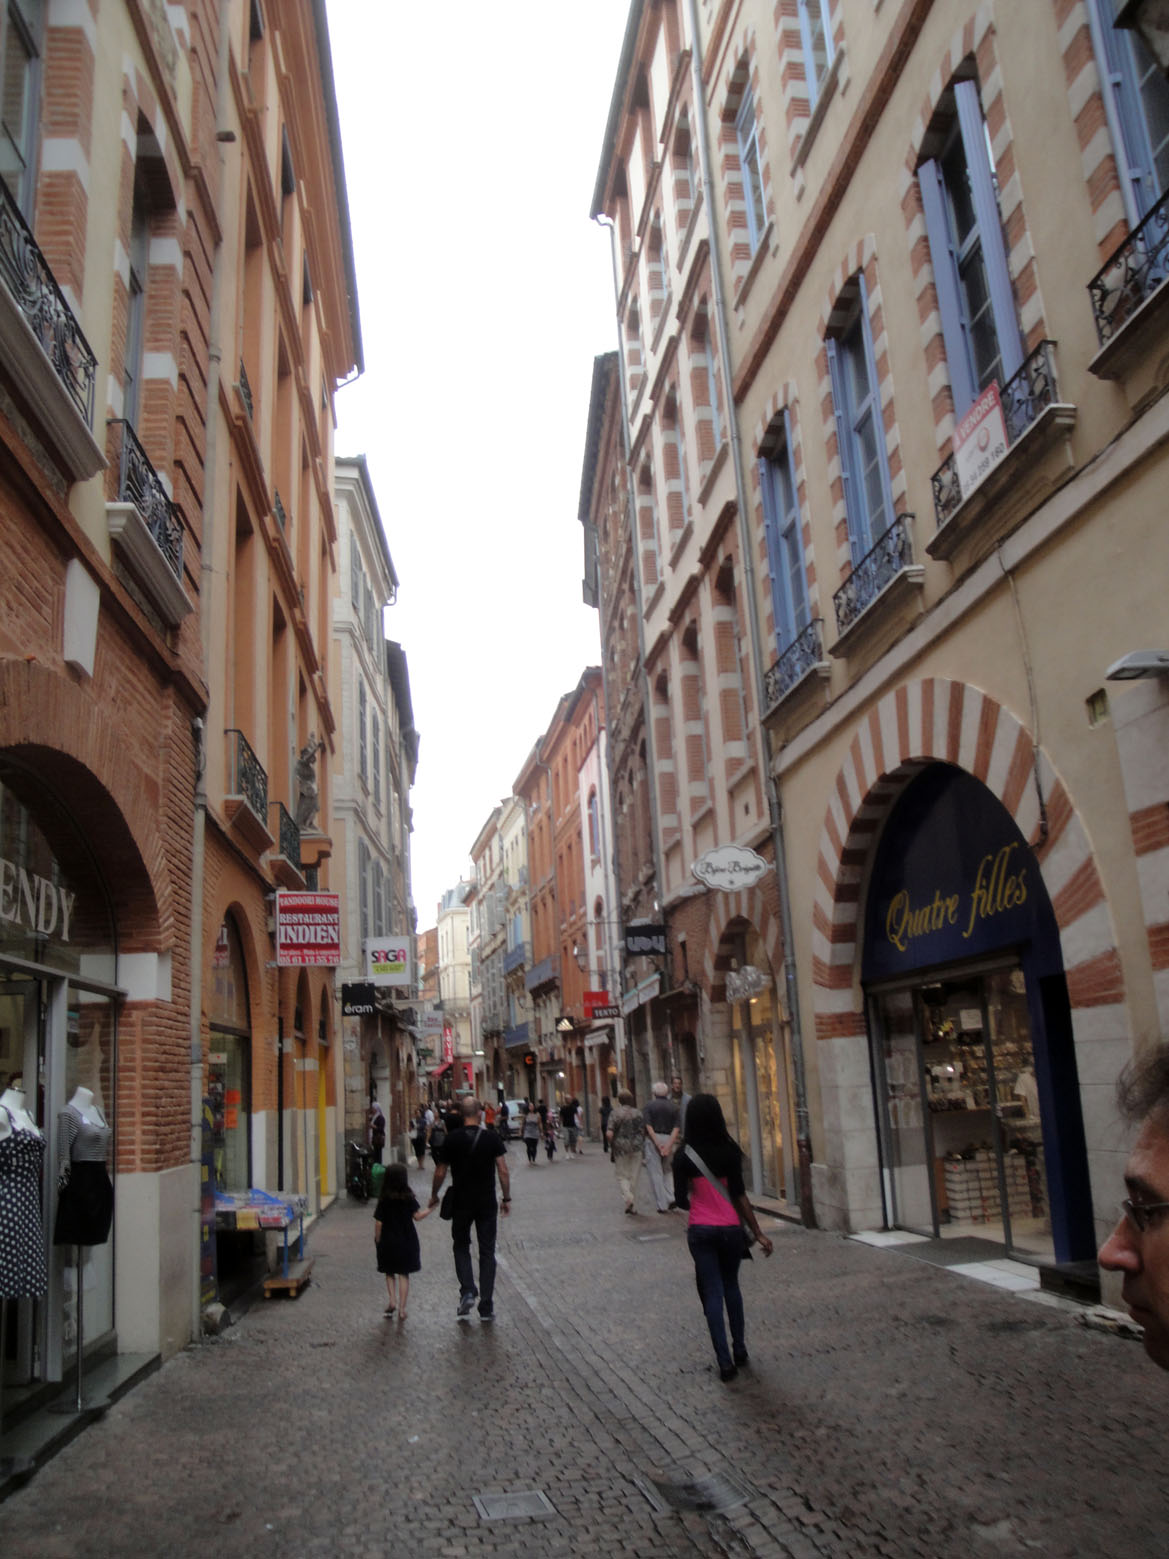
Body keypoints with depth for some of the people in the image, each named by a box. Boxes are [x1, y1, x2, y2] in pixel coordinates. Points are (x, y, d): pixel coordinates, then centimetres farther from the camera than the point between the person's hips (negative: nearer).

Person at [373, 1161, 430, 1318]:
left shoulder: (384, 1200, -9)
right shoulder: (409, 1198, -8)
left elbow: (378, 1223, -8)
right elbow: (417, 1216, -8)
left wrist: (377, 1241, 4)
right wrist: (429, 1210, 7)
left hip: (388, 1242, 0)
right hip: (407, 1241, 0)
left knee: (389, 1273, 17)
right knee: (404, 1274, 7)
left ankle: (392, 1300, 1)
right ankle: (402, 1308, 5)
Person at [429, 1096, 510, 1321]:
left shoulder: (452, 1140, -6)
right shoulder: (492, 1138, -5)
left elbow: (440, 1172, 0)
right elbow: (503, 1171, -7)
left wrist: (434, 1195, 15)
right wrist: (506, 1198, 3)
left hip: (461, 1202, 0)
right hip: (487, 1203, 0)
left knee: (461, 1247, 16)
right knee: (487, 1252, 8)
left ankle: (467, 1291, -4)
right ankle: (486, 1306, 7)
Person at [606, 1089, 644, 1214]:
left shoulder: (615, 1113, -8)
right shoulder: (638, 1113, 1)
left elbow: (609, 1134, -14)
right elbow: (643, 1132, 1)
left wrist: (611, 1144, 4)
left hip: (620, 1148, -3)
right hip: (636, 1148, 3)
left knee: (622, 1176, 10)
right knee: (634, 1177, 12)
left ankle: (628, 1196, -16)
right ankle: (633, 1207, 15)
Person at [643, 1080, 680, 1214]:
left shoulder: (650, 1105, -1)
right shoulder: (673, 1106, 7)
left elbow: (648, 1126, -11)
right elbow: (676, 1128, -5)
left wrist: (657, 1144, -13)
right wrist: (668, 1145, -11)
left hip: (653, 1139, -3)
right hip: (668, 1139, 3)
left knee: (655, 1173, 2)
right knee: (666, 1171, 20)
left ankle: (662, 1205, -1)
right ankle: (670, 1198, 5)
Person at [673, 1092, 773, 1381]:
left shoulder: (684, 1157, -8)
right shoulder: (729, 1151, -9)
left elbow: (681, 1199, -7)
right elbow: (739, 1196, -10)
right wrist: (758, 1232, -5)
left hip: (700, 1230, -1)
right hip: (730, 1228, 1)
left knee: (712, 1293, 5)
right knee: (731, 1287, 21)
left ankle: (725, 1361, 2)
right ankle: (739, 1349, 26)